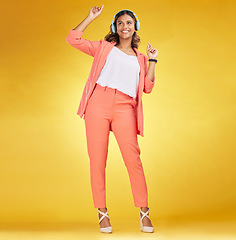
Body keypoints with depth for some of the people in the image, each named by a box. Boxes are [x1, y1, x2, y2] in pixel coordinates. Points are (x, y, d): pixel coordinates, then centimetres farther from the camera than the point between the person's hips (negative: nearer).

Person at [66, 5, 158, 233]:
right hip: (99, 103, 0)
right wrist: (91, 17, 13)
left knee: (133, 160, -10)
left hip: (125, 109, 1)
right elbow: (72, 38, 10)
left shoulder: (140, 58, 23)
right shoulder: (104, 48, 19)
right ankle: (102, 213, 8)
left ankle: (144, 212, -1)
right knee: (97, 161, -2)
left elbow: (148, 87, 13)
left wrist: (152, 60, 10)